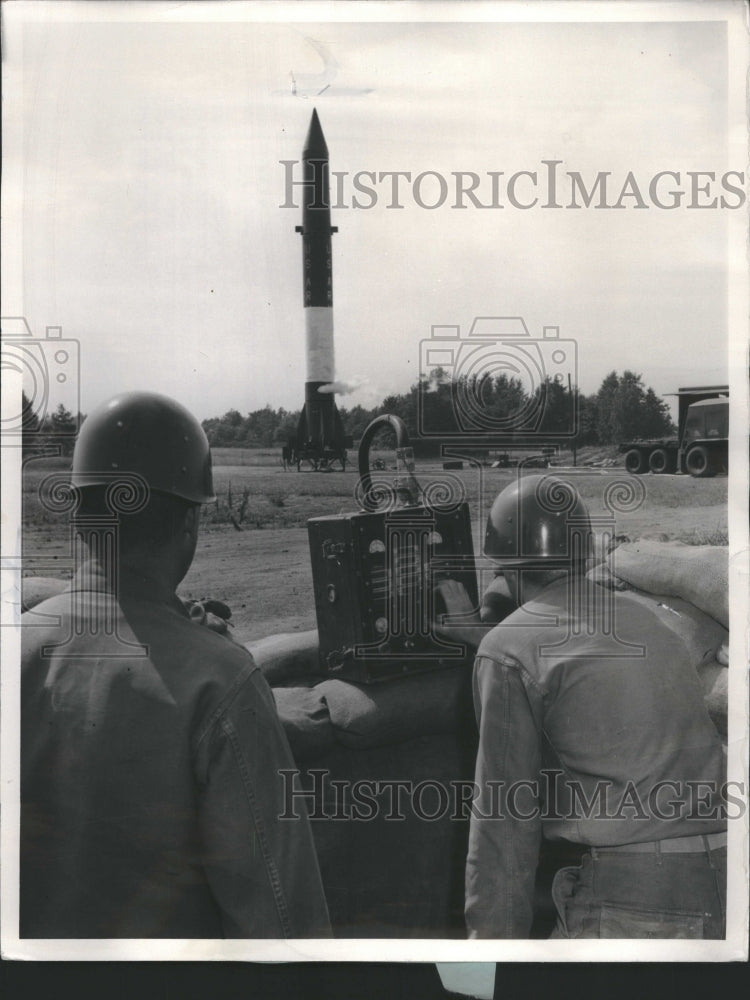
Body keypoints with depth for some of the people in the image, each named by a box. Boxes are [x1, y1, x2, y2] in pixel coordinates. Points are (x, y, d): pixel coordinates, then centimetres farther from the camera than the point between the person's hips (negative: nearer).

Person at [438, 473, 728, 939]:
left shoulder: (507, 651, -2)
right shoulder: (655, 616, 14)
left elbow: (505, 816, -5)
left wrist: (490, 935, 0)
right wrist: (477, 630, 41)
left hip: (631, 903, -6)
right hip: (724, 884, 6)